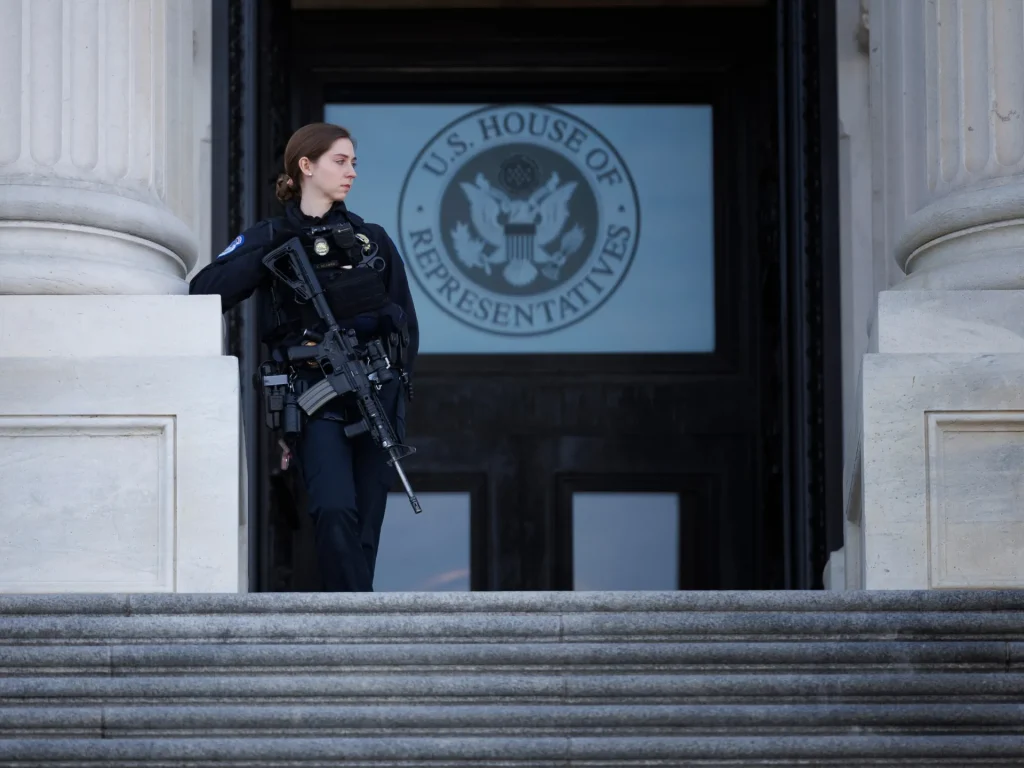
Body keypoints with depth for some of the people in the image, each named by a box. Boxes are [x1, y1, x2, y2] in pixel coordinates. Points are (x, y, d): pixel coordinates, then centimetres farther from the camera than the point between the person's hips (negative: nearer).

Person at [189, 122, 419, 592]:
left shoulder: (373, 240, 14)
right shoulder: (270, 240, 5)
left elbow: (406, 324, 17)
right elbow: (206, 293, -8)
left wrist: (394, 378, 2)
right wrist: (272, 244, -11)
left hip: (377, 399, 3)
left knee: (365, 527, 1)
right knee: (335, 513, -22)